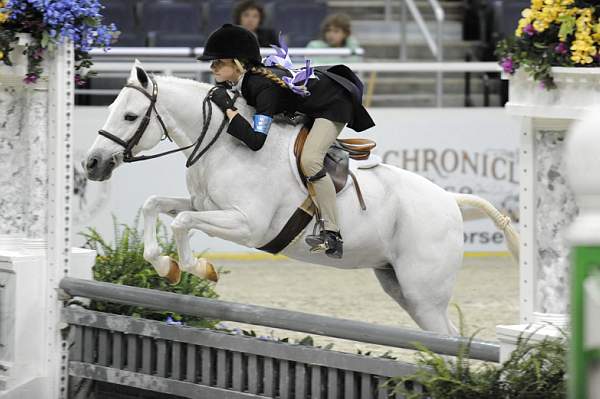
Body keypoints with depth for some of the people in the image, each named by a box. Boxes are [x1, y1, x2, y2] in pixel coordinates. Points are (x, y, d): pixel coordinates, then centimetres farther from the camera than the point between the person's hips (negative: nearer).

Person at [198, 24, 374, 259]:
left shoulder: (265, 87, -37)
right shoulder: (243, 78, -11)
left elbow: (255, 141, -43)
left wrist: (228, 108, -39)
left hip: (334, 105, -10)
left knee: (309, 160, -26)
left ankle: (332, 235, -25)